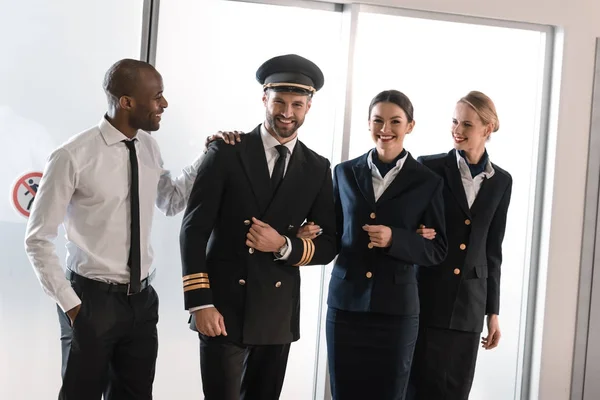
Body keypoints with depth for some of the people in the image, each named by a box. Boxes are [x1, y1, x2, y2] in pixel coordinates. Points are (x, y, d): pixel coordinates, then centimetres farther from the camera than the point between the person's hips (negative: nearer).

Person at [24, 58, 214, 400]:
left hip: (142, 298, 6)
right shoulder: (74, 157, -17)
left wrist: (210, 158, 5)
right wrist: (69, 303, -13)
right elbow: (38, 239, -10)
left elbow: (171, 202, 17)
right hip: (93, 299, -6)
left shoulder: (149, 147, 1)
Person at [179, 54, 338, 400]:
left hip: (279, 312, 3)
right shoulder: (226, 153, -3)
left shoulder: (317, 169, 6)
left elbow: (329, 245, 7)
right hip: (224, 307, -3)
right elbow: (194, 229, -7)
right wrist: (199, 303, -14)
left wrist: (284, 246, -13)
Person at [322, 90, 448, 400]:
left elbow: (437, 250, -2)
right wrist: (314, 236, -7)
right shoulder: (345, 173, 8)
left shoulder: (427, 183, 0)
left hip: (396, 309, -2)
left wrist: (394, 239, -17)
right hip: (346, 303, 2)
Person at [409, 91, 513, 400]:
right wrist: (414, 235, -21)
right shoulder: (429, 168, -3)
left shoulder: (501, 181, 8)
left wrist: (493, 311, 10)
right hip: (426, 296, -3)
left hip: (469, 302, 3)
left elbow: (492, 249, 11)